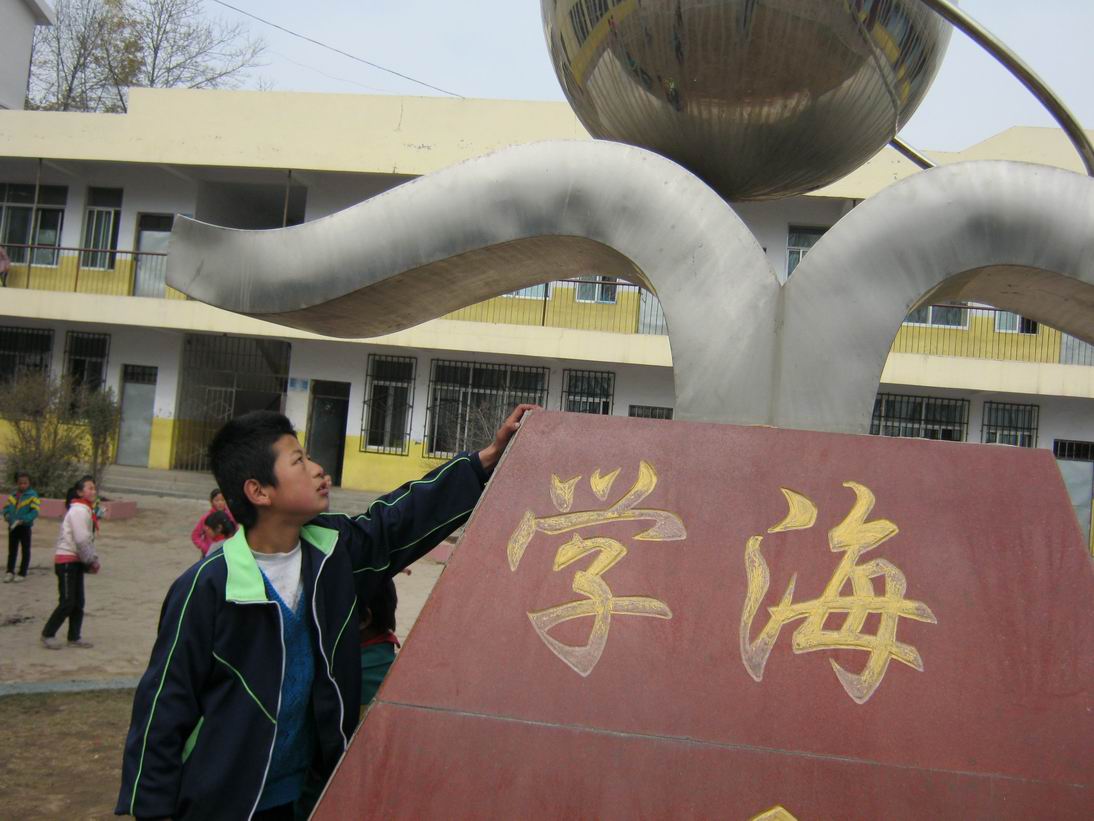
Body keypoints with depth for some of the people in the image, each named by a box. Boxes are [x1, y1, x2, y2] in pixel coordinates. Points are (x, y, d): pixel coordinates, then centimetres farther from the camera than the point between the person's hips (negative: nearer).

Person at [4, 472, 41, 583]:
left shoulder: (32, 495, -10)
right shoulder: (13, 495, 7)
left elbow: (35, 511, -17)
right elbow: (6, 507, 14)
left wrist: (24, 520, -27)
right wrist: (6, 514, -8)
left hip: (25, 527, -5)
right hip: (12, 527, 5)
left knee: (25, 550, 5)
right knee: (12, 550, 11)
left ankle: (22, 573, 12)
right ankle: (10, 572, 18)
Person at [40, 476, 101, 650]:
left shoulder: (87, 510, 14)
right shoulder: (79, 511, -16)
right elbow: (81, 540, -21)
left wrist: (92, 560, 6)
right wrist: (92, 561, -11)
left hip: (77, 561, 9)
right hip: (67, 560, -9)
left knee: (78, 602, 11)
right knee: (67, 602, -6)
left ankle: (74, 637, 18)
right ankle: (48, 634, 9)